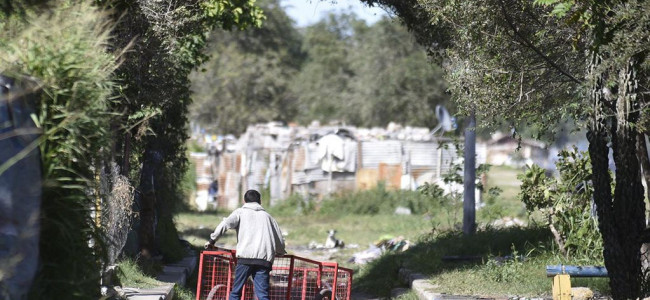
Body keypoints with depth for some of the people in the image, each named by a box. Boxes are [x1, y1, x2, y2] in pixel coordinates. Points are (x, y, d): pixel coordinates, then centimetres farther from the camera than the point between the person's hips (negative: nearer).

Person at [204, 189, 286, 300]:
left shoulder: (240, 212, 15)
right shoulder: (267, 216, 24)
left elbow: (225, 225, -3)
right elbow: (280, 240, 24)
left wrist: (212, 240, 9)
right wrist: (280, 252, 46)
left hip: (245, 257, -2)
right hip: (264, 260, 2)